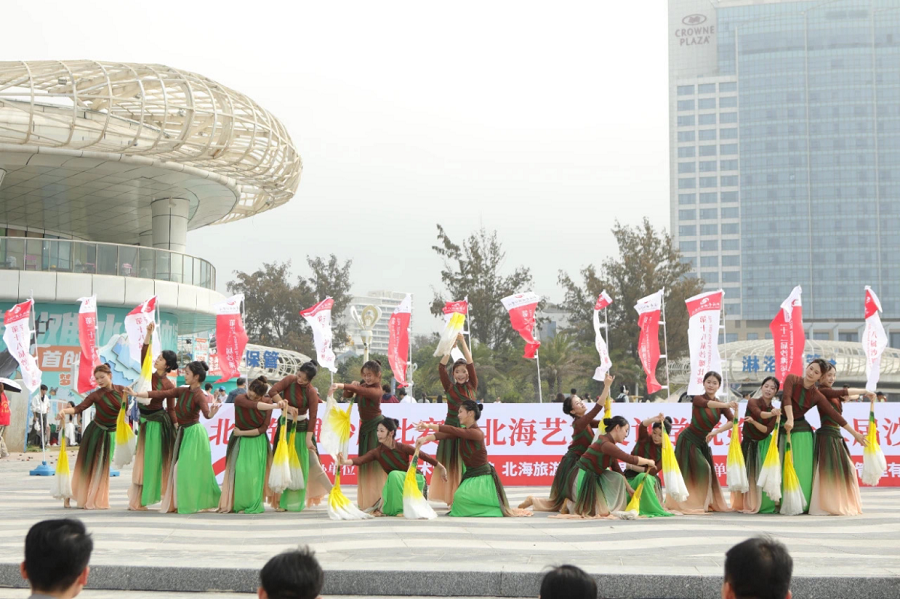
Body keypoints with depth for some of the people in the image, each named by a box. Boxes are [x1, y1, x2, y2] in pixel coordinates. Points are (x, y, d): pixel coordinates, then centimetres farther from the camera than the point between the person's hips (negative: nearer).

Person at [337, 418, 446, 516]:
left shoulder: (403, 448, -18)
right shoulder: (377, 452, -12)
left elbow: (422, 455, -9)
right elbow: (361, 460, -28)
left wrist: (440, 467, -1)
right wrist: (346, 462, -49)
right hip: (394, 483, 3)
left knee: (394, 475, -32)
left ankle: (403, 508, -24)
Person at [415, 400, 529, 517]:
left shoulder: (477, 433, -20)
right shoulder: (463, 431, 6)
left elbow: (454, 431, -31)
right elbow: (448, 434, -11)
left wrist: (429, 426, -33)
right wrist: (427, 438, -27)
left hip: (482, 476, -9)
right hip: (469, 475, 9)